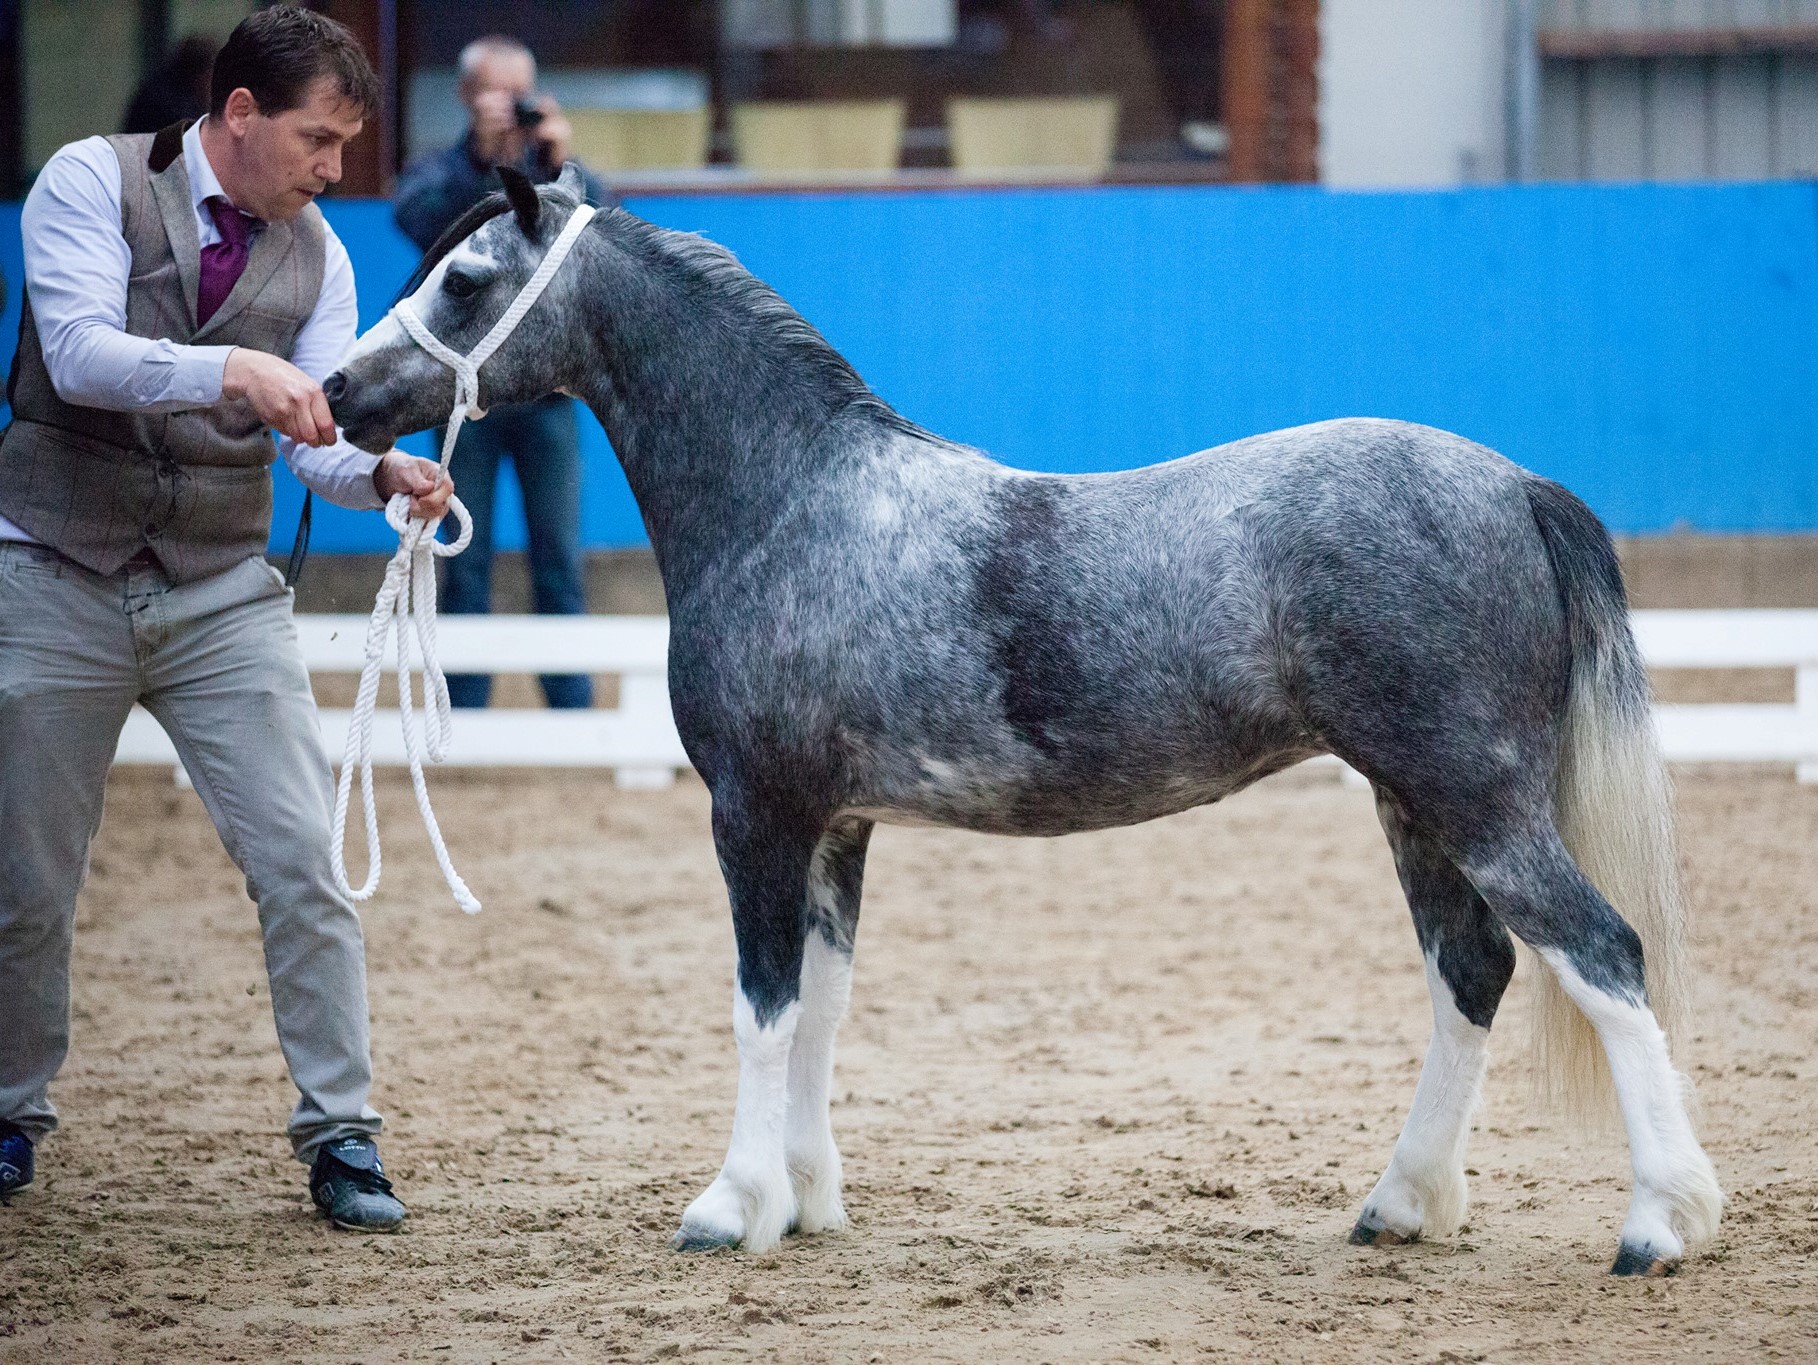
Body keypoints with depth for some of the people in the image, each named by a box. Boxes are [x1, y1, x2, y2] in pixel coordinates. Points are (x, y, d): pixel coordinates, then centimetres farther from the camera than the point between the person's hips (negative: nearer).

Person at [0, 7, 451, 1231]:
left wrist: (385, 474, -24)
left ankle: (341, 1136, 0)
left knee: (302, 865, -7)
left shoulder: (317, 257, 4)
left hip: (223, 594, 3)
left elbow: (315, 438, -2)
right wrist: (231, 370, -37)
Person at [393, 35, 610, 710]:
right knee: (465, 563, 2)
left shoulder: (558, 173, 7)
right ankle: (463, 711, 8)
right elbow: (418, 219, -18)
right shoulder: (439, 172, 3)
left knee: (559, 560, 2)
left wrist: (561, 166, -27)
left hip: (545, 387, 1)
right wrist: (479, 155, -30)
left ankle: (572, 704, 8)